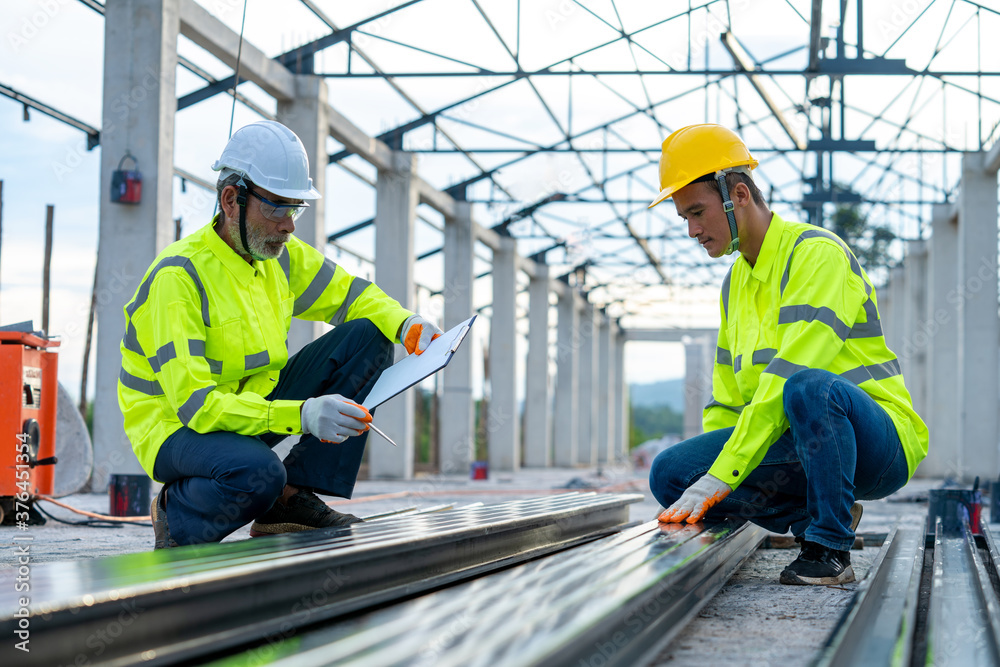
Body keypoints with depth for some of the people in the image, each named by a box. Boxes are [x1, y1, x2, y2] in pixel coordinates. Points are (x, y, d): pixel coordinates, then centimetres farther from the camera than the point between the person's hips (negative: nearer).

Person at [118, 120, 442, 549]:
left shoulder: (282, 256, -1)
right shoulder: (178, 278, -25)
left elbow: (355, 296, 14)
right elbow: (193, 404, -32)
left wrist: (407, 324, -10)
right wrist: (299, 415, -42)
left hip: (254, 406, 8)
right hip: (177, 428, -8)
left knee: (367, 339, -4)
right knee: (256, 473, -41)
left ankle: (293, 498, -6)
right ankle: (175, 515, -5)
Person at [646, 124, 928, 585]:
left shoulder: (817, 253, -14)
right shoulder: (737, 282, 15)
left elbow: (790, 373, -25)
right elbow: (728, 403, 20)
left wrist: (719, 477, -29)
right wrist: (702, 480, 6)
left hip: (881, 443, -7)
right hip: (795, 444, 7)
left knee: (808, 388, -41)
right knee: (669, 474, -13)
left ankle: (831, 548, -23)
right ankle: (813, 517, -1)